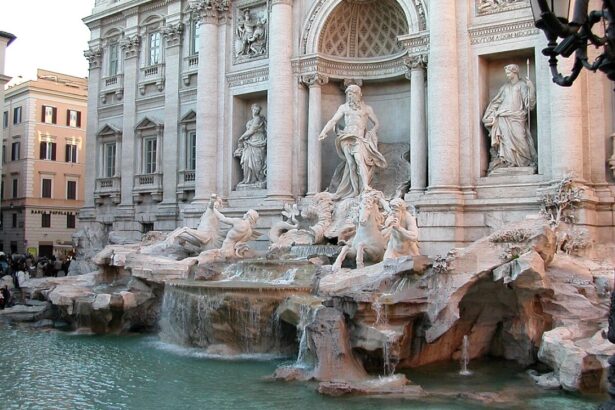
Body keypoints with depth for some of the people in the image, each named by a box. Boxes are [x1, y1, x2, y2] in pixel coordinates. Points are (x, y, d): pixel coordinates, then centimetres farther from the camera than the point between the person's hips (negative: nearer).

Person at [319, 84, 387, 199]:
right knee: (352, 162, -17)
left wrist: (371, 132, 2)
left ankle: (365, 186, -32)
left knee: (360, 159, -25)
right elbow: (333, 121, 14)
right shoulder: (344, 107, 20)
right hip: (347, 138, 1)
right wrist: (323, 132, -1)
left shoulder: (367, 108, 18)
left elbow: (377, 123, 21)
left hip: (360, 138, -1)